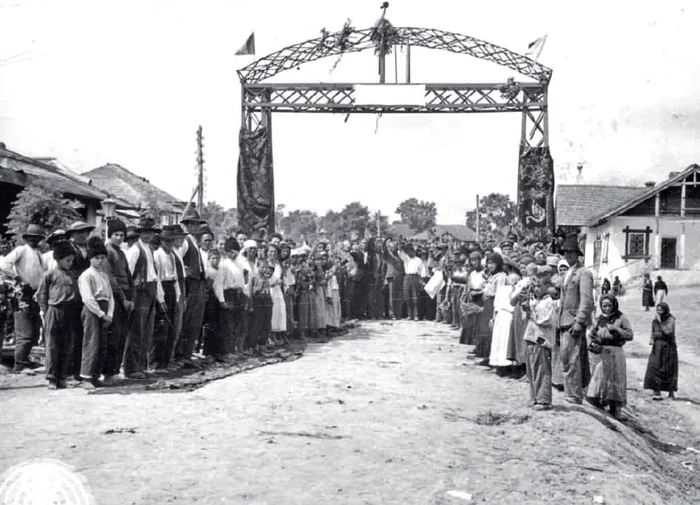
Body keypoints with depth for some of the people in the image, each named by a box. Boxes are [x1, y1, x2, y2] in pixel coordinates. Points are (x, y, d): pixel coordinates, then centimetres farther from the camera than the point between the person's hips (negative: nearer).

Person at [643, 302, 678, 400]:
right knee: (654, 367, -9)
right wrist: (652, 339, -4)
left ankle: (671, 392, 25)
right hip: (657, 348, 4)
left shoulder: (670, 320, -9)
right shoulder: (655, 320, 4)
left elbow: (668, 332, -25)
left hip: (668, 348, -3)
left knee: (669, 370, 7)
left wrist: (660, 321, -21)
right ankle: (657, 392, -5)